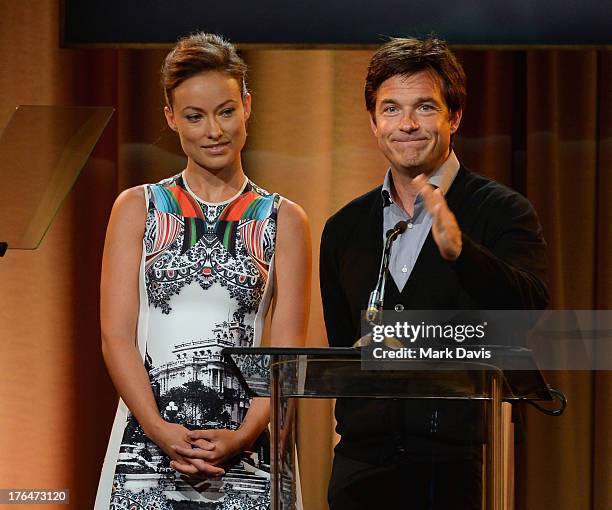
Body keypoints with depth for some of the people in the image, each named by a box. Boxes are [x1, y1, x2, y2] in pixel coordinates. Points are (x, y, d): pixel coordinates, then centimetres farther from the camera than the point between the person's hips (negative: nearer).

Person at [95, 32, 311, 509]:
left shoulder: (284, 220, 8)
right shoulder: (137, 209, 9)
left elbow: (288, 349, 2)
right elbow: (116, 336, 2)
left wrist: (243, 436, -12)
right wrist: (160, 430, -12)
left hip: (244, 451, 0)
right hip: (148, 444, 0)